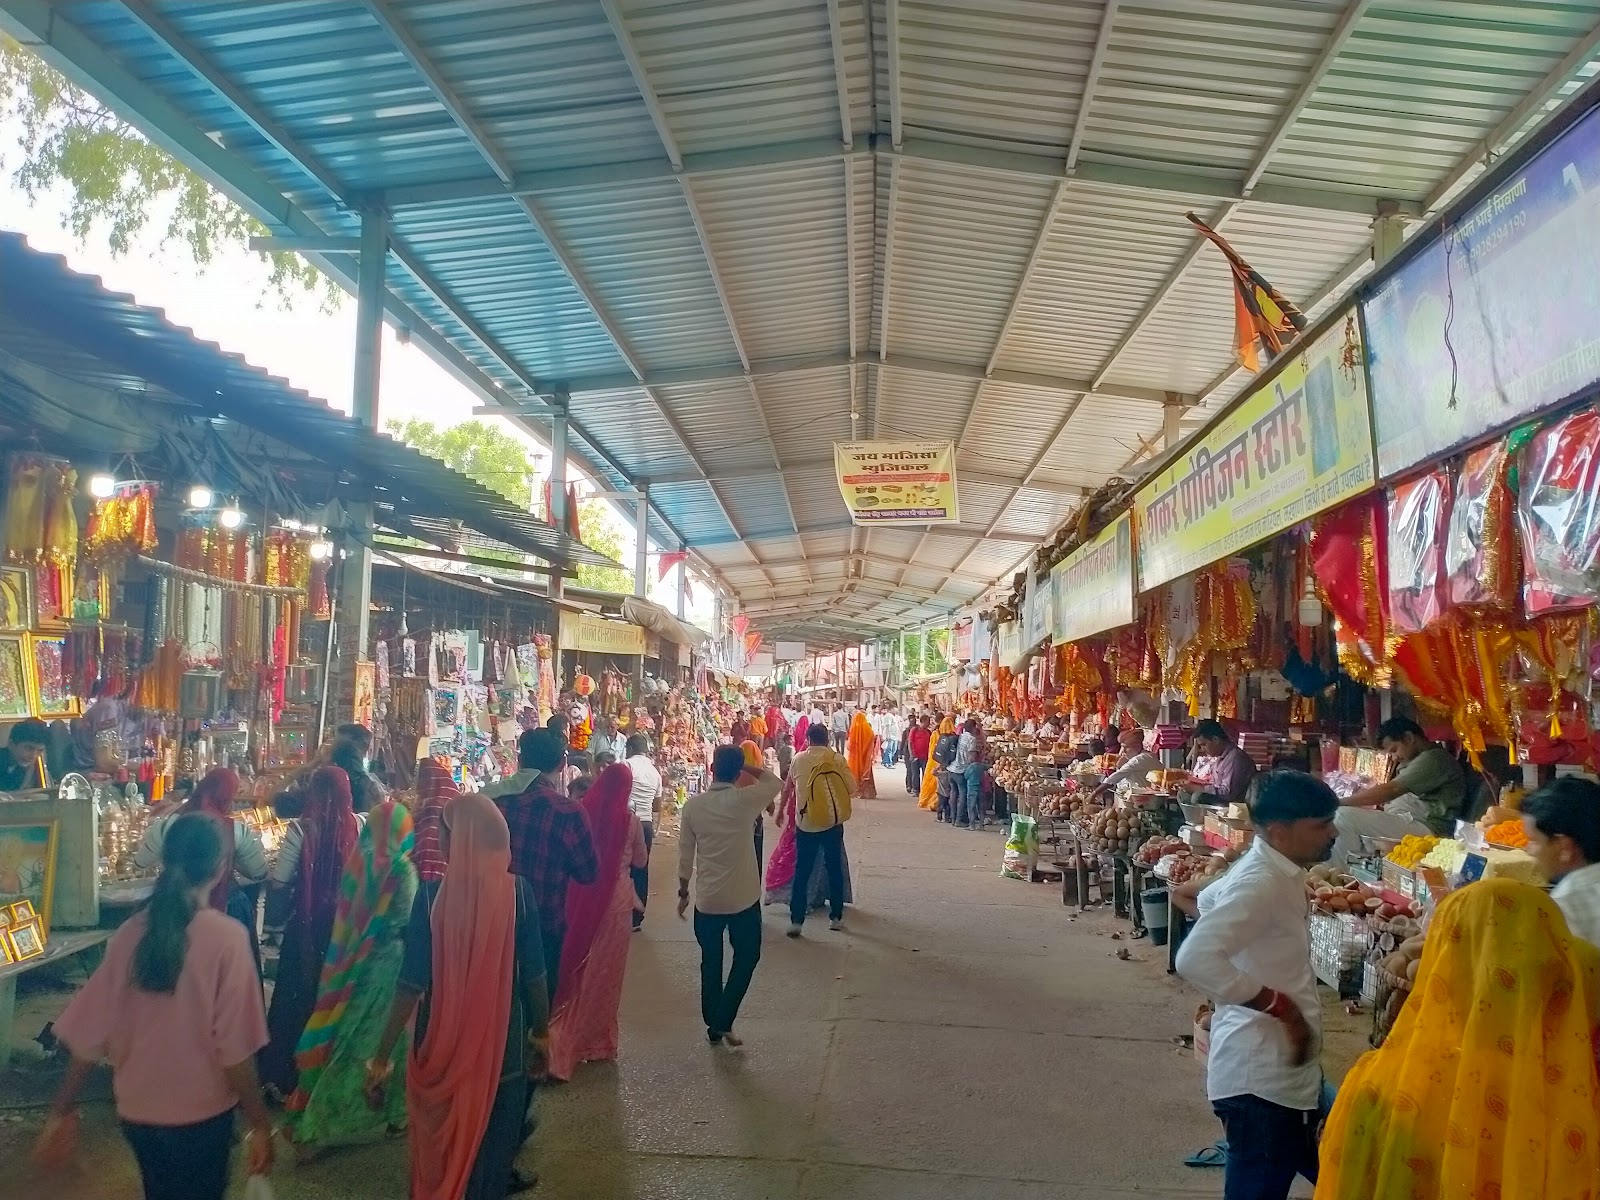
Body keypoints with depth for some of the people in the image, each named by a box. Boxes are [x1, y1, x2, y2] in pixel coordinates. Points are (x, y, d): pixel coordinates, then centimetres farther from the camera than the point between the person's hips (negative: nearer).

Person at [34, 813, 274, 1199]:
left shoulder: (130, 933, -7)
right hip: (200, 1116, -4)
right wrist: (259, 1124, -10)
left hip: (137, 1113, 5)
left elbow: (89, 1036, -4)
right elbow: (234, 1050, -20)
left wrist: (62, 1112, 10)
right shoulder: (227, 936, -20)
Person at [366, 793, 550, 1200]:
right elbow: (534, 975, -4)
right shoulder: (517, 890, -11)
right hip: (502, 1045, 1)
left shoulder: (432, 894, -14)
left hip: (441, 1044, 0)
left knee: (439, 1155, 22)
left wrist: (381, 1057, -2)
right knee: (490, 1156, 19)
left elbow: (412, 983, -12)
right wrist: (541, 1032, 12)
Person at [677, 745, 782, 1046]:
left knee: (710, 963, 16)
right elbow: (775, 782, 9)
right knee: (747, 957, 16)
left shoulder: (694, 804, -5)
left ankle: (713, 1027, 24)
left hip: (707, 898, 2)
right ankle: (723, 1021, 8)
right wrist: (745, 766, 7)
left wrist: (683, 892, 12)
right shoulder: (745, 800, -12)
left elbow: (686, 854, 1)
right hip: (743, 897, -2)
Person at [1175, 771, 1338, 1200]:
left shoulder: (1276, 872, 8)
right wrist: (1276, 1003, -24)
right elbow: (1195, 958, -35)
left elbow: (1210, 900, 26)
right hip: (1261, 1075, -10)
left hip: (1281, 1066, 10)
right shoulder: (1261, 883, -23)